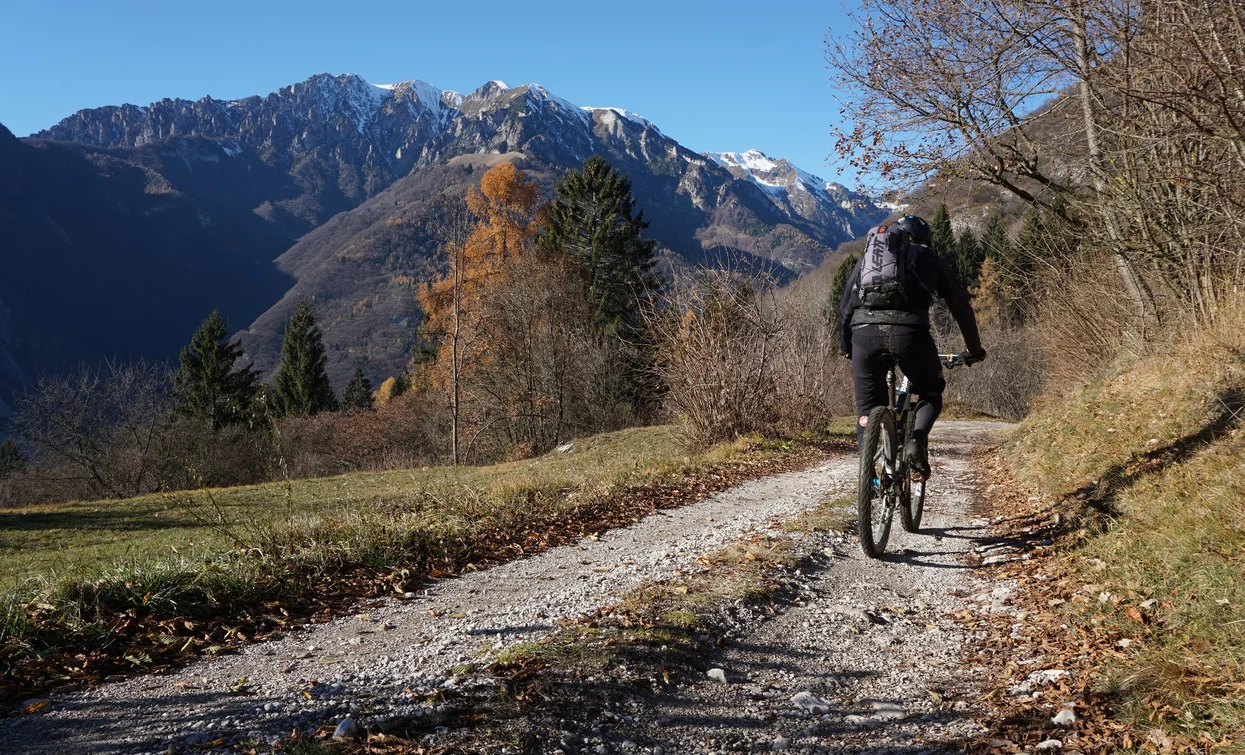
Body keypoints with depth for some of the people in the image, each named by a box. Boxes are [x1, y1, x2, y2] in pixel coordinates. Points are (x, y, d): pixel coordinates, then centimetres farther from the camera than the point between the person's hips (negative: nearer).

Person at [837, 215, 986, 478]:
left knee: (867, 410, 15)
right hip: (909, 332, -2)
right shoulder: (929, 259, 25)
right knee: (931, 394, 22)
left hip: (864, 333, 2)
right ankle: (917, 440, -4)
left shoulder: (867, 256, 31)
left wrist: (845, 347, 37)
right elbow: (961, 305, 29)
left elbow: (845, 306, 28)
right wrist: (975, 350, 39)